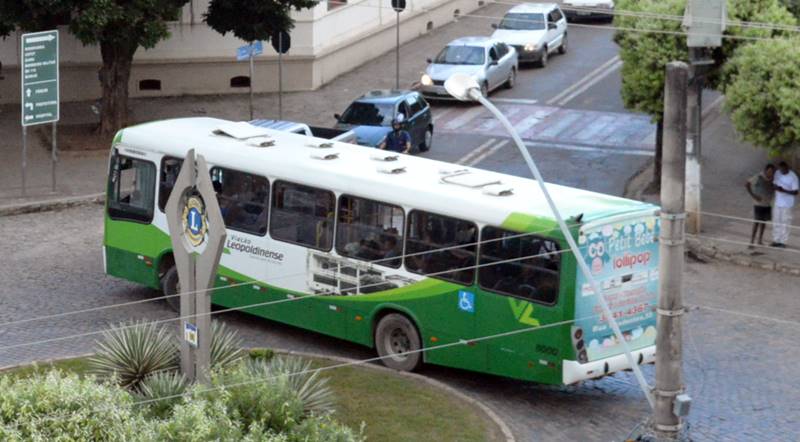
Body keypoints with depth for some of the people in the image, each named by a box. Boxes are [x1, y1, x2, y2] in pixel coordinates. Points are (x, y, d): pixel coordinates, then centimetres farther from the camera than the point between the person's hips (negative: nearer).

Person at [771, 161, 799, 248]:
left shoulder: (793, 177, -17)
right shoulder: (777, 173, -1)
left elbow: (795, 192, -16)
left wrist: (784, 191, -28)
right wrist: (775, 187, -15)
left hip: (787, 204, -5)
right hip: (777, 202, 5)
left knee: (785, 223, 3)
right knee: (776, 222, 11)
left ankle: (783, 241, 12)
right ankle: (776, 240, 22)